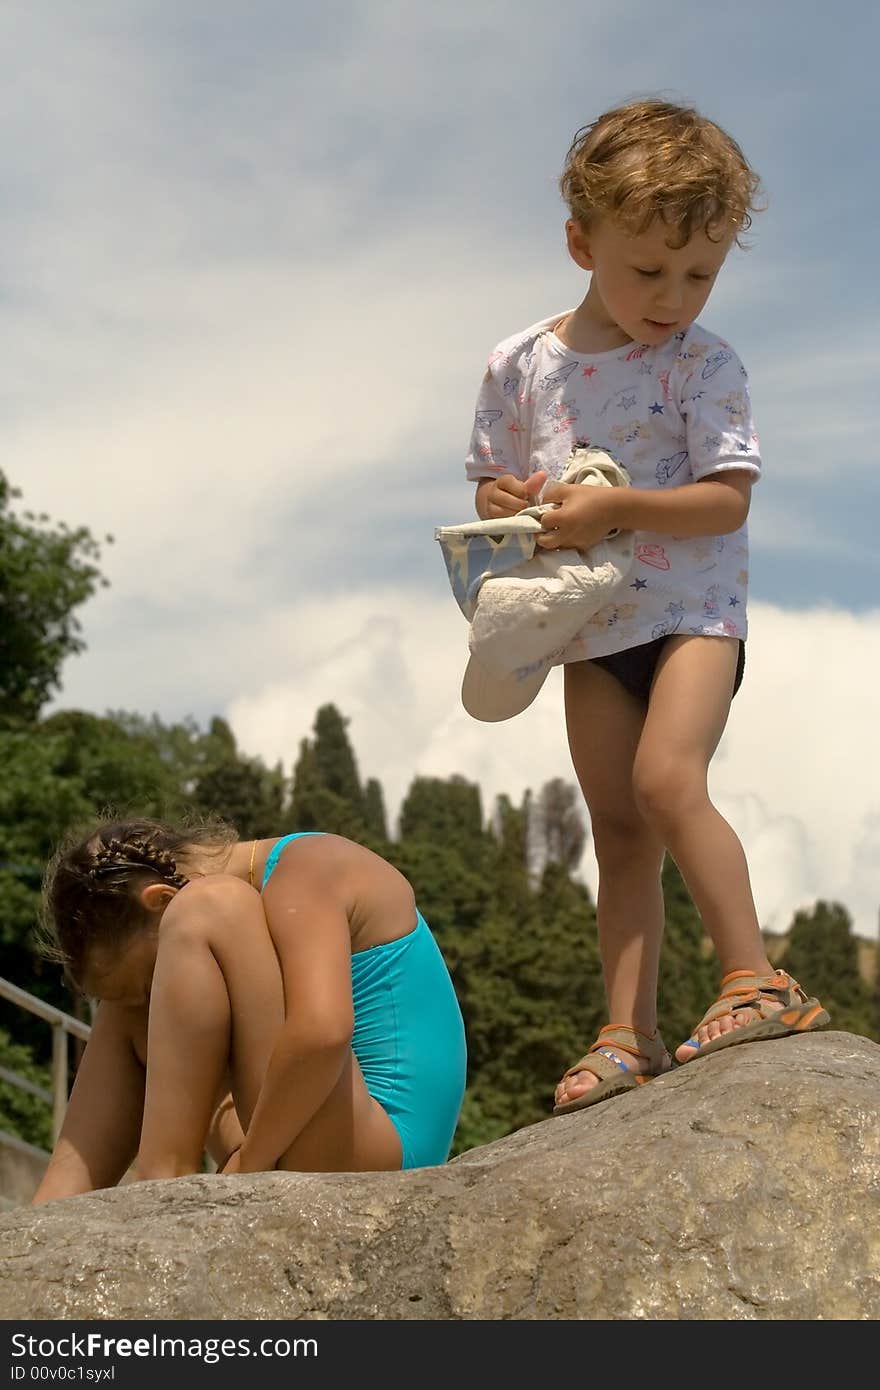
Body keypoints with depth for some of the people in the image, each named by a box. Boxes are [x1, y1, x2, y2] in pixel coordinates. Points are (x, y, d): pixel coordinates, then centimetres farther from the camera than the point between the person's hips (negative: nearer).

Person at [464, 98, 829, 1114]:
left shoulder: (704, 363, -8)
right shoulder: (520, 365, 4)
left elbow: (727, 499, -14)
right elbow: (489, 483, 13)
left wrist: (613, 509, -25)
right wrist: (509, 504, -11)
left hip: (689, 611, -4)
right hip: (590, 632, 4)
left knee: (667, 779, -24)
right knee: (616, 826, 4)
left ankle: (755, 979, -15)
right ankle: (630, 1034, 5)